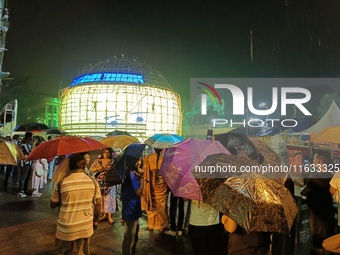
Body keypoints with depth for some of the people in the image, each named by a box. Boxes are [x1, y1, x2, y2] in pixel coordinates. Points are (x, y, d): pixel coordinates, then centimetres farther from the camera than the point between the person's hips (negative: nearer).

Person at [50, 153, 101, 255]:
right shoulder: (93, 181, -9)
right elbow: (98, 204, -2)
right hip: (86, 226, 1)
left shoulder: (61, 183, -13)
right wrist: (95, 221, 13)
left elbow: (53, 205, 0)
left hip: (66, 228, -1)